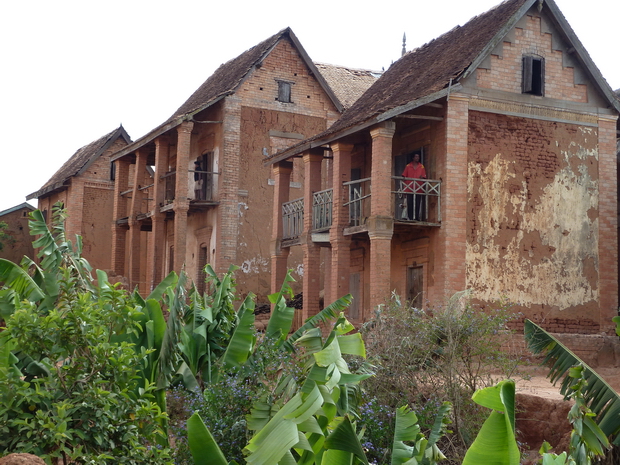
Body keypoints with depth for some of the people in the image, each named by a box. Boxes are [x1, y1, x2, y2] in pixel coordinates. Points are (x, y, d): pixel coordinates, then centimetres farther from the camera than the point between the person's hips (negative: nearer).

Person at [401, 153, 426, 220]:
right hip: (409, 188, -1)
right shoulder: (408, 166, 8)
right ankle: (409, 217, 1)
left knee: (418, 204, -3)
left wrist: (422, 177, -15)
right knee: (410, 203, -3)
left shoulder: (421, 167, 10)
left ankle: (417, 217, 0)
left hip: (418, 189, 1)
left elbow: (424, 176, 9)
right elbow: (404, 176, 6)